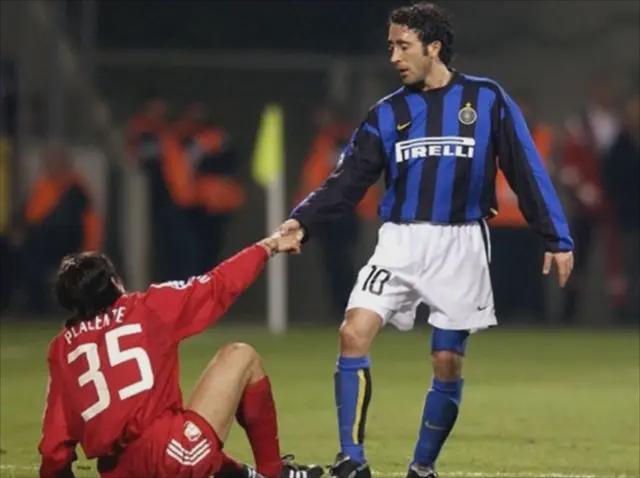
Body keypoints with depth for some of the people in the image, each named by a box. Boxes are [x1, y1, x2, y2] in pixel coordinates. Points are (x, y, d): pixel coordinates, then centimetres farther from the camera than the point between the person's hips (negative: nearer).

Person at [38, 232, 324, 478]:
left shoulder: (61, 349, 15)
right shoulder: (147, 308, 6)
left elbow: (55, 441, 13)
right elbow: (217, 287, 14)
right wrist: (267, 247, 29)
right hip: (171, 455, -6)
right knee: (240, 356, 14)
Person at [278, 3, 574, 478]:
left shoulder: (487, 99, 1)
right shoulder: (388, 113, 7)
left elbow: (526, 170, 0)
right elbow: (347, 181, 3)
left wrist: (557, 238, -3)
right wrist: (303, 221, -12)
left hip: (461, 246, -2)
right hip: (401, 242, 2)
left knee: (447, 362, 2)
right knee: (354, 332, -16)